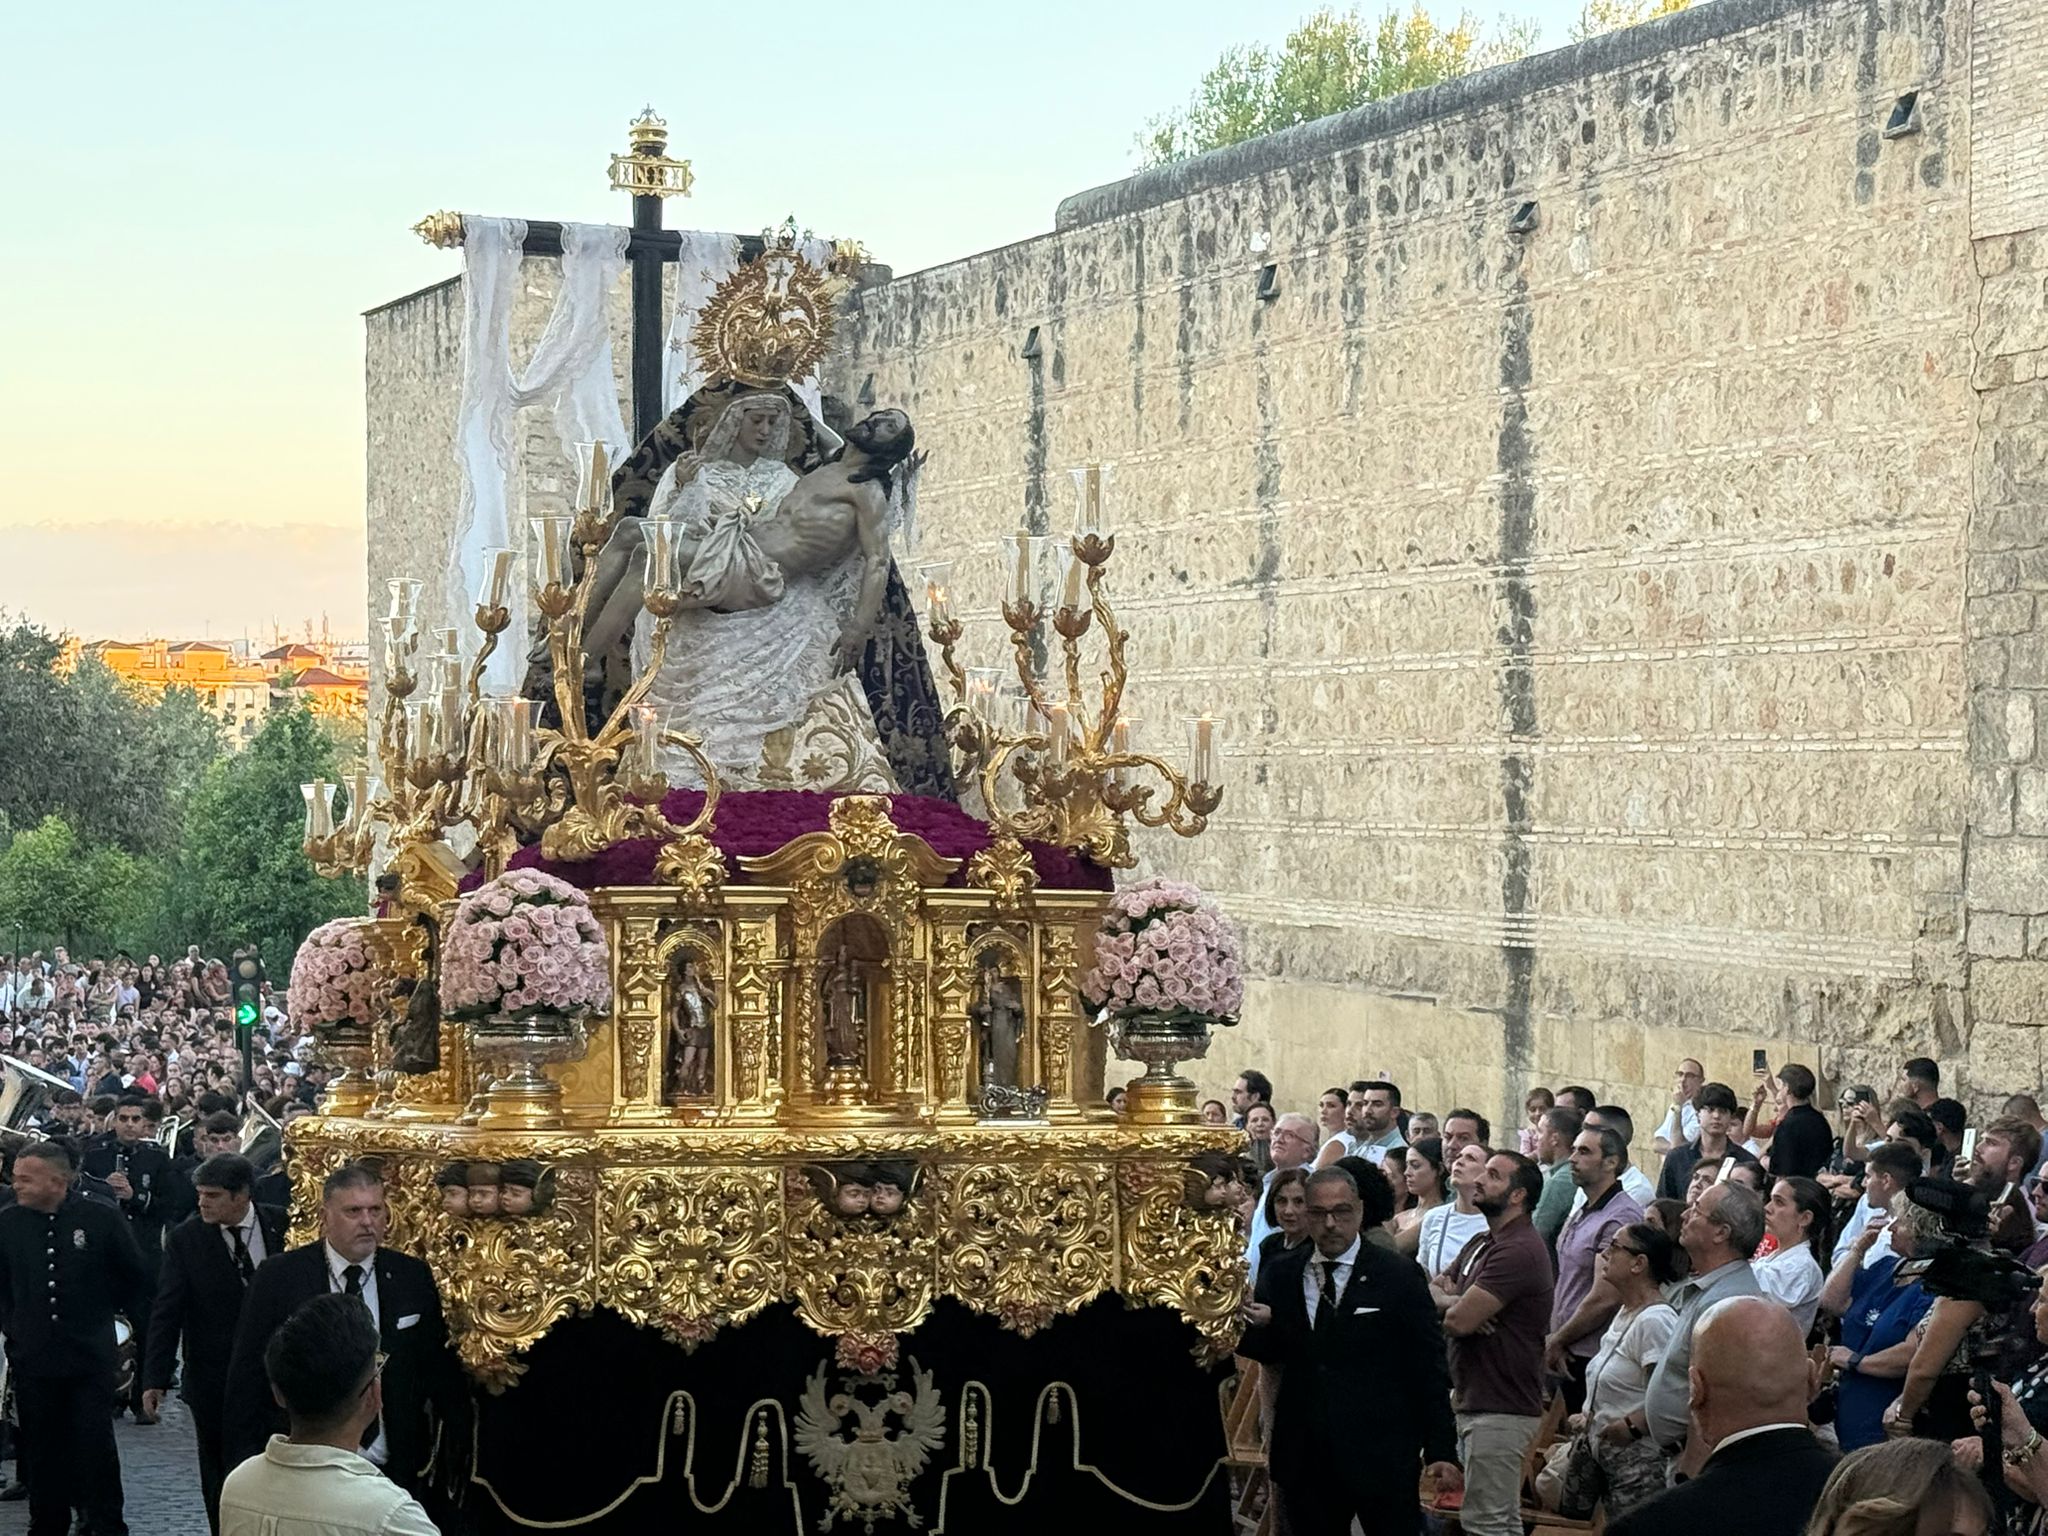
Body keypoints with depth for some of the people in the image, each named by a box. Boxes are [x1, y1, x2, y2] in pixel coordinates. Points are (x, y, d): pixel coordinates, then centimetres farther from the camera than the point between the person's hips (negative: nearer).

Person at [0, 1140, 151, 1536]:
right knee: (42, 1446, 9)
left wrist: (114, 1316, 7)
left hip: (90, 1355, -2)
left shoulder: (102, 1218, -7)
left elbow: (136, 1280, 6)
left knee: (96, 1444, -1)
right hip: (32, 1358, 2)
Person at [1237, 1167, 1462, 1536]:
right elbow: (1271, 1352, 11)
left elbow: (1429, 1367, -3)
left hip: (1380, 1459, -3)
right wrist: (1256, 1326, -12)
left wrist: (1441, 1450, -5)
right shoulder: (1280, 1274, 6)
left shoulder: (1399, 1276, -5)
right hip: (1306, 1459, 3)